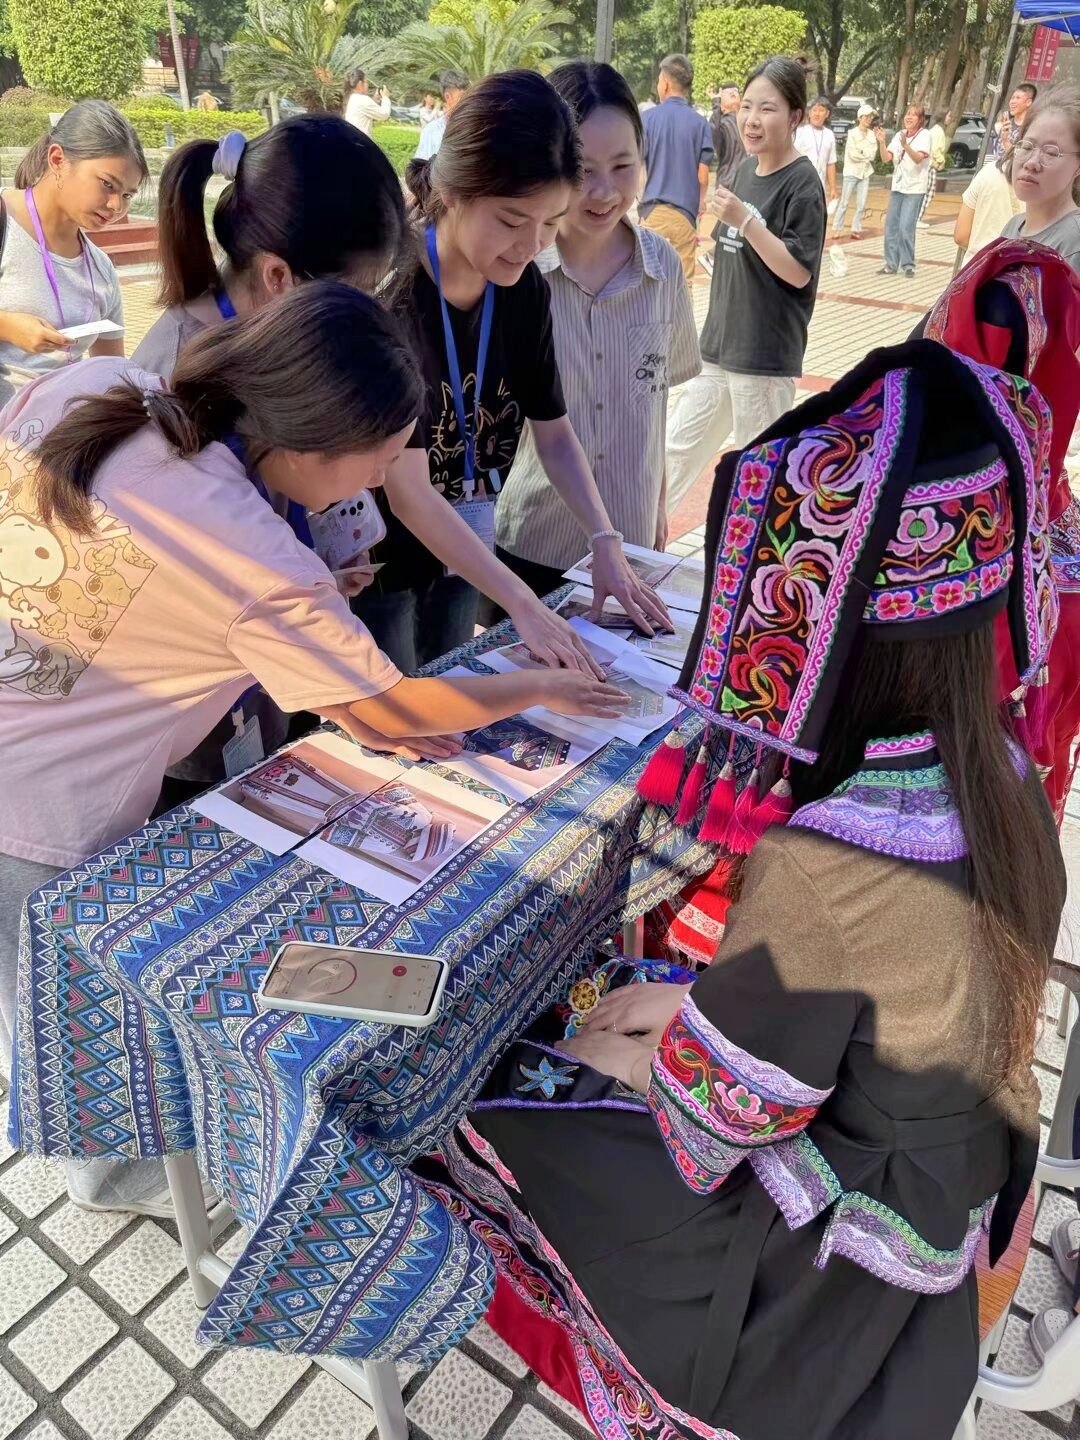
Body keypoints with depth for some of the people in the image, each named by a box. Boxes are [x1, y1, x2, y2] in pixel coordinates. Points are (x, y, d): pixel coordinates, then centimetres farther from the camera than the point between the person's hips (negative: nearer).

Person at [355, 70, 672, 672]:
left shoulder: (525, 290, -7)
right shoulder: (391, 295, -26)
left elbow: (555, 433, 3)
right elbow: (407, 493, -29)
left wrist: (606, 544, -11)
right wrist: (523, 604, -31)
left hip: (464, 549, 6)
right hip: (380, 557, -5)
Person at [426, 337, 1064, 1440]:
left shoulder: (813, 868, -37)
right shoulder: (1006, 782, -12)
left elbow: (709, 1123, -24)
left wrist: (616, 1057, -4)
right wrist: (693, 1003, 2)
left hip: (827, 1265, -7)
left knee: (482, 1094, 6)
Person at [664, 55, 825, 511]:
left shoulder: (802, 183, -11)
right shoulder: (746, 168, 11)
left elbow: (798, 272, -17)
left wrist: (745, 220, -23)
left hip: (766, 356, -8)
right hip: (718, 344, 8)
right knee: (677, 448, 11)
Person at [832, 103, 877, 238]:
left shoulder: (872, 134, 8)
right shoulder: (852, 133, -4)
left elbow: (873, 154, 3)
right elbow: (852, 154, -11)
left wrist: (861, 154, -9)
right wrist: (866, 155, -3)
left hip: (865, 172, 4)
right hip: (852, 171, -4)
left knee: (861, 205, 1)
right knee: (844, 202, -3)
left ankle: (856, 230, 7)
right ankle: (837, 229, 3)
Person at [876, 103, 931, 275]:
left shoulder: (924, 135, -6)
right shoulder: (899, 135, 9)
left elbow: (918, 158, -21)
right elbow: (886, 158, 1)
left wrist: (906, 145, -36)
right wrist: (881, 142, -16)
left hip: (915, 188, -6)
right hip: (897, 185, 6)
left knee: (906, 227, -12)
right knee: (891, 225, 4)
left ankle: (908, 264, -3)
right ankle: (891, 264, 11)